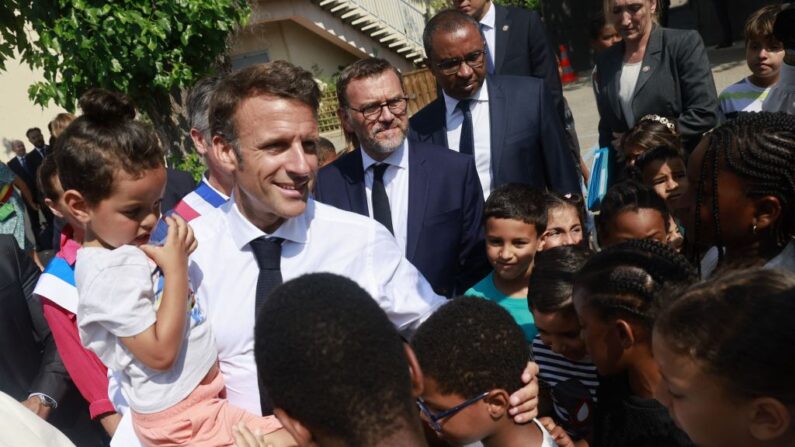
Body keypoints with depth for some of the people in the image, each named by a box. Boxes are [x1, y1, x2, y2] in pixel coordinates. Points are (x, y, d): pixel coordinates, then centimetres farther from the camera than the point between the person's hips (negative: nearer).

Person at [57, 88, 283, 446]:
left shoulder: (134, 245, 5)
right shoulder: (106, 274, -23)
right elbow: (161, 352, -24)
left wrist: (177, 259, 1)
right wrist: (176, 266, -21)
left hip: (207, 386, 9)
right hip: (182, 417, -9)